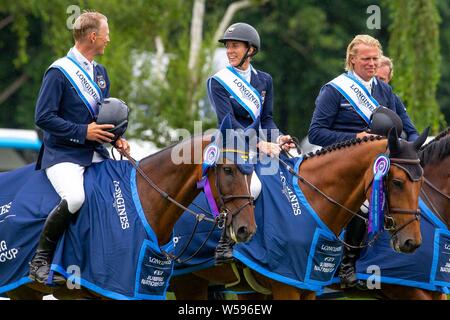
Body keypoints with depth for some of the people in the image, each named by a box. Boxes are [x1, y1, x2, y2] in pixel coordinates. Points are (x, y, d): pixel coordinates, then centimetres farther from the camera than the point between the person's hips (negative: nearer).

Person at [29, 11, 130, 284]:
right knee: (74, 198, -34)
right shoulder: (59, 72, -10)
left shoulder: (100, 73, 15)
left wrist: (117, 139, 3)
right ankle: (40, 261, -18)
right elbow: (43, 117, -14)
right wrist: (83, 132, -18)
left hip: (96, 154, 8)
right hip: (63, 155, -8)